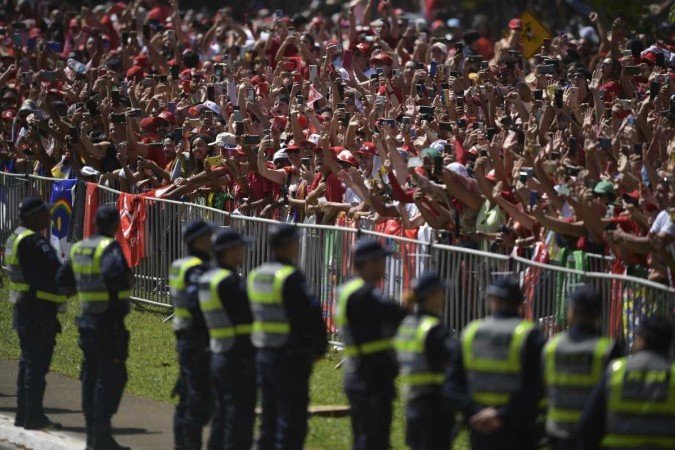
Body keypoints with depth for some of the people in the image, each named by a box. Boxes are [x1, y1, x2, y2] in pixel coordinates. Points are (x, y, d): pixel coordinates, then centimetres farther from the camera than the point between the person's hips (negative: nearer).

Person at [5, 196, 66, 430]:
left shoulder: (16, 238, 14)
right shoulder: (33, 242, -18)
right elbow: (55, 270, -23)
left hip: (24, 308, 10)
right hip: (39, 311, -10)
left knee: (28, 361, 16)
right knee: (37, 362, -7)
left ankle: (23, 414, 20)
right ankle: (33, 416, -7)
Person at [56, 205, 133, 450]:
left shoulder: (78, 248, 11)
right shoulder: (109, 247, -14)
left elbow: (62, 280, 19)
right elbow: (114, 273, -31)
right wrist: (127, 281, -12)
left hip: (87, 320, 8)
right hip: (109, 322, -8)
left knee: (91, 376, 13)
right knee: (112, 377, -6)